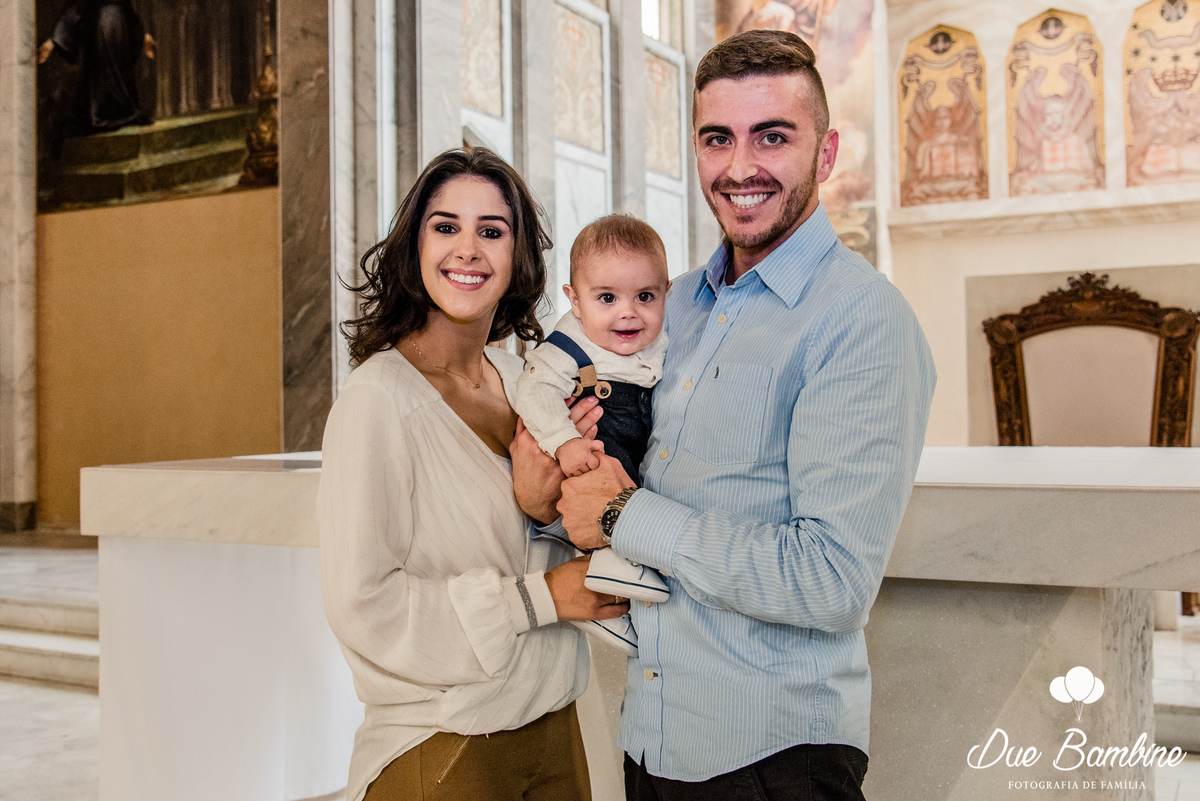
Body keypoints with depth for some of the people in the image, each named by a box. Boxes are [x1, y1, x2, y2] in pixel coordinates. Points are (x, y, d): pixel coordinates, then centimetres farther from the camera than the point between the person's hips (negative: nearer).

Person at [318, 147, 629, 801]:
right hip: (440, 747, -6)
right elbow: (361, 603, -20)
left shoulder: (519, 376, 4)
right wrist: (537, 598, -17)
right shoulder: (378, 396, -17)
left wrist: (543, 499, -13)